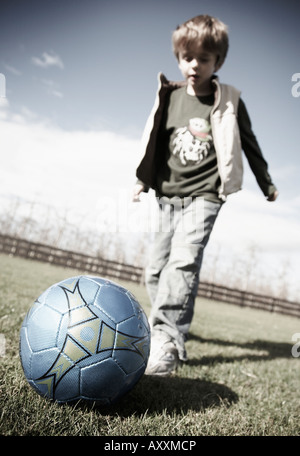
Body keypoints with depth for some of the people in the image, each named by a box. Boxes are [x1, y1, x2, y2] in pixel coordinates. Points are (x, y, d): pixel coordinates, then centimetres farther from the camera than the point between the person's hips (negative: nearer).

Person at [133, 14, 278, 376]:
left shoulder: (228, 102, 2)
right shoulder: (169, 97, 9)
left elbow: (248, 143, 11)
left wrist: (267, 185, 18)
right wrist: (144, 180, 20)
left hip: (204, 197, -4)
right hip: (169, 197, 5)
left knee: (183, 261, -24)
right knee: (156, 269, 7)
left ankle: (165, 342, -26)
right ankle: (173, 329, 26)